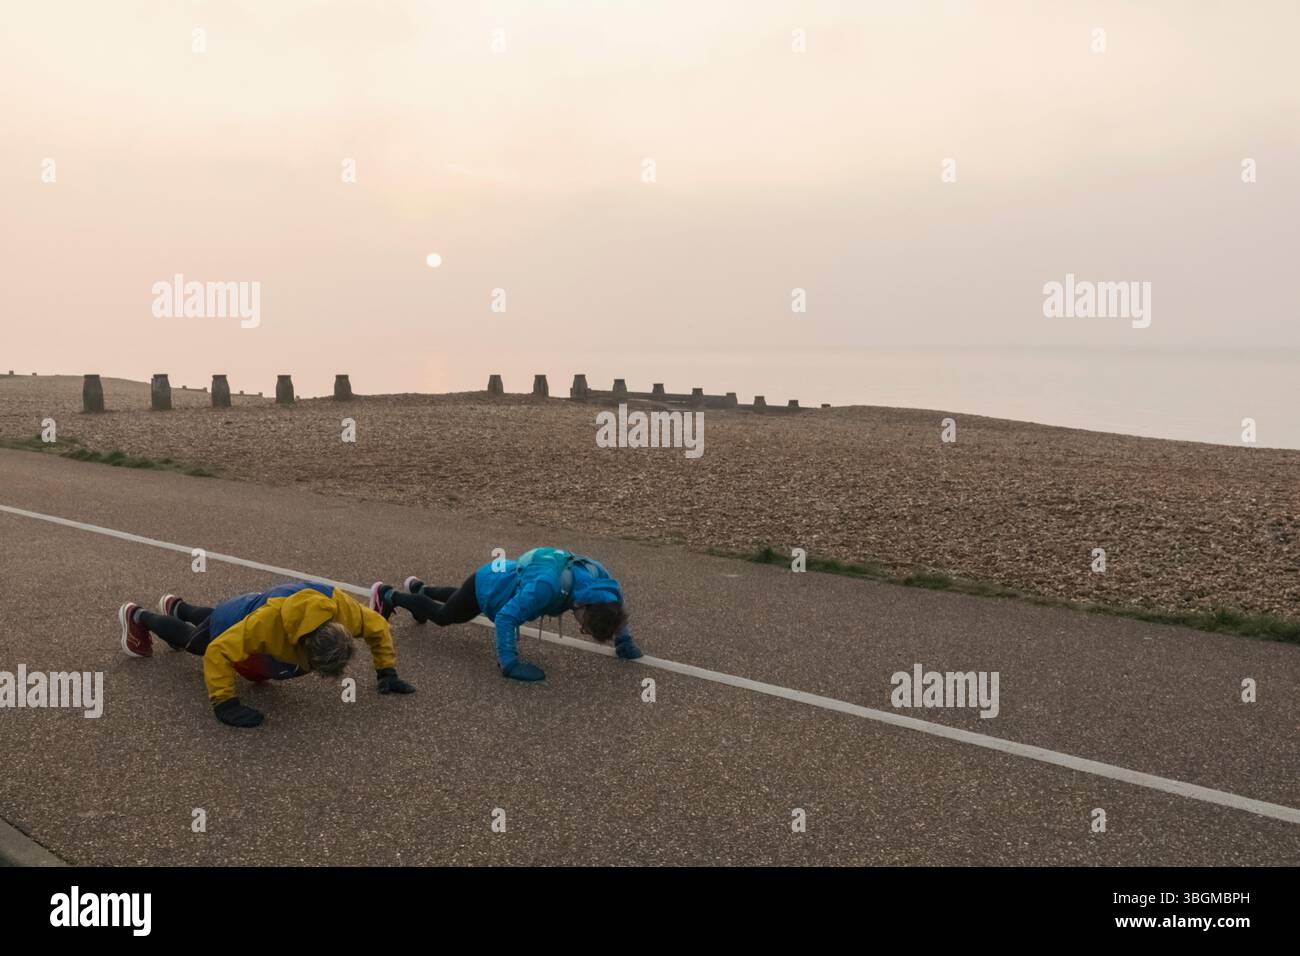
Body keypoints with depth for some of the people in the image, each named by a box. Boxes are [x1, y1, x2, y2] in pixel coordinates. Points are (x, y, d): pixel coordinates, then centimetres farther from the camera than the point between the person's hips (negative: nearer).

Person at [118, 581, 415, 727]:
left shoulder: (342, 608, -40)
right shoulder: (269, 620, -53)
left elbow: (378, 628, -20)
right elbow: (219, 653, -46)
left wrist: (387, 673, -20)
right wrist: (224, 703, -47)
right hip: (232, 622, -5)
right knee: (189, 640, 29)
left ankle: (176, 607, 69)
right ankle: (137, 616, 56)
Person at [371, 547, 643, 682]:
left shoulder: (601, 581, -28)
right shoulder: (547, 586, -49)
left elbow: (614, 608, -4)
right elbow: (506, 618, -43)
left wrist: (624, 643, -6)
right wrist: (510, 664, -42)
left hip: (505, 575, 7)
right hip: (486, 584, -7)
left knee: (457, 606, 37)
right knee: (441, 616, 21)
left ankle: (419, 589, 63)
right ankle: (387, 595, 44)